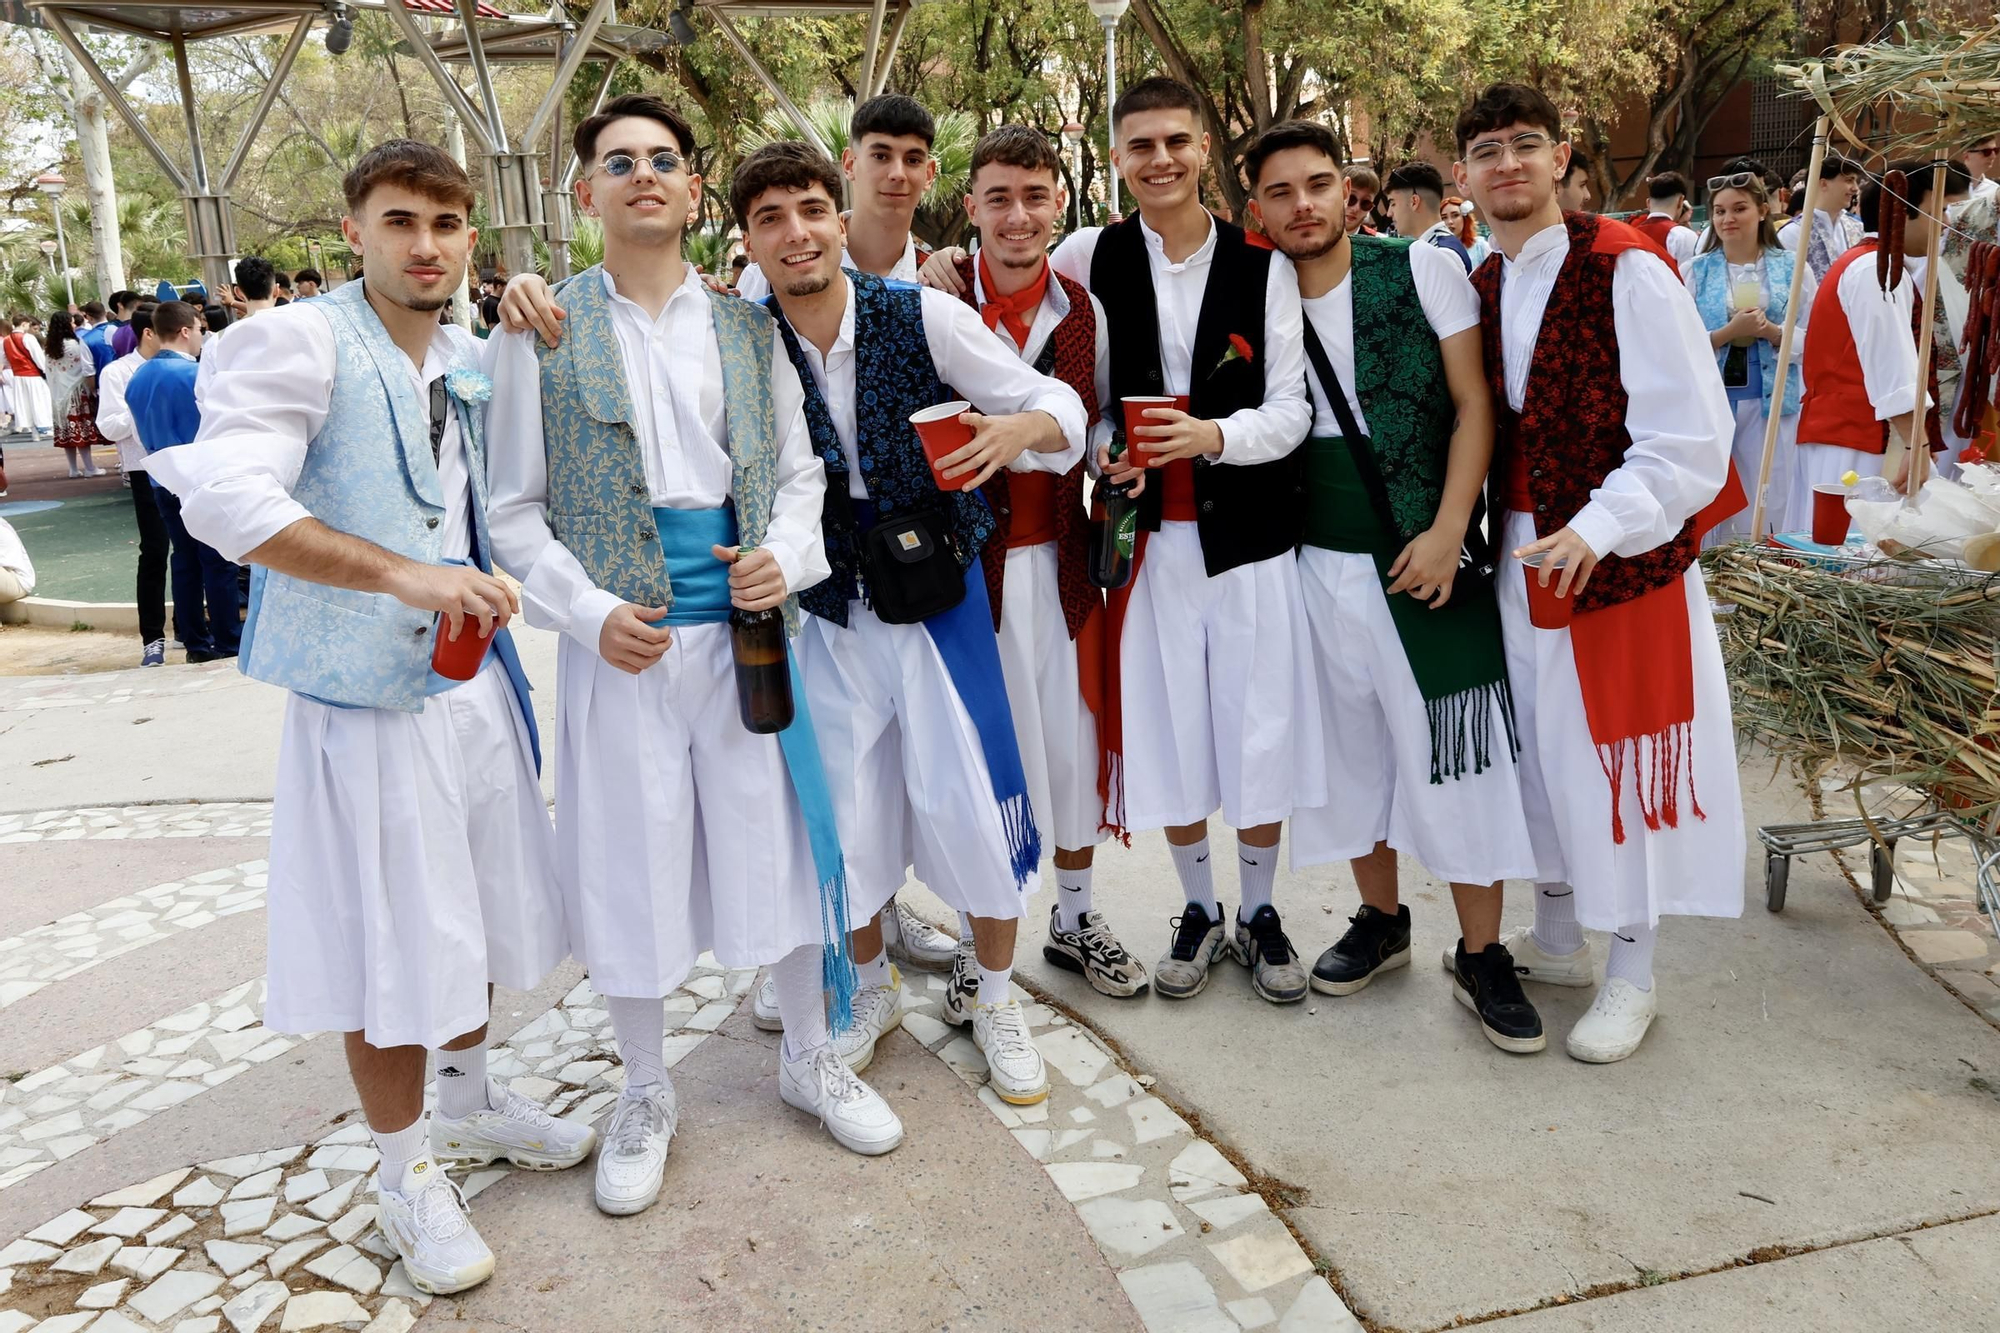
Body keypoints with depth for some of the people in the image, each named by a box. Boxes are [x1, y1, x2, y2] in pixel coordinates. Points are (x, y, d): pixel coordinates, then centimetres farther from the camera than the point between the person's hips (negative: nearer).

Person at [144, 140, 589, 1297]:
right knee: (388, 940, 3)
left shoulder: (472, 360, 11)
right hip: (365, 697, -7)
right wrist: (404, 575, -33)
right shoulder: (299, 342, -12)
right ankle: (409, 1170, 23)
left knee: (477, 907, 19)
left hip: (473, 682, 7)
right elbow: (223, 496, -25)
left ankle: (471, 1096, 42)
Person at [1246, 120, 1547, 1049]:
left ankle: (1482, 957, 16)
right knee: (1353, 750, 13)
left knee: (1458, 757, 0)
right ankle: (1381, 920, 32)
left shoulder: (1424, 270, -5)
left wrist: (1445, 535, -15)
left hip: (1425, 558, -3)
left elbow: (1474, 406, -6)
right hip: (1321, 564, 3)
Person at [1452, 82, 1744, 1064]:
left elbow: (1688, 439, -18)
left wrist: (1597, 529, -27)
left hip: (1622, 556, -6)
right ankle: (1556, 937, 34)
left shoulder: (1625, 271, -14)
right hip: (1521, 553, 6)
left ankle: (1632, 976, 21)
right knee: (1539, 742, 15)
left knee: (1620, 749, 3)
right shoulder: (1484, 287, 7)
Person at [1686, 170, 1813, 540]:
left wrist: (1771, 331, -14)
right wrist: (1727, 333, -15)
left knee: (1773, 506, 0)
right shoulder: (1693, 272, 6)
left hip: (1773, 403, 0)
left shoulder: (1792, 269, 7)